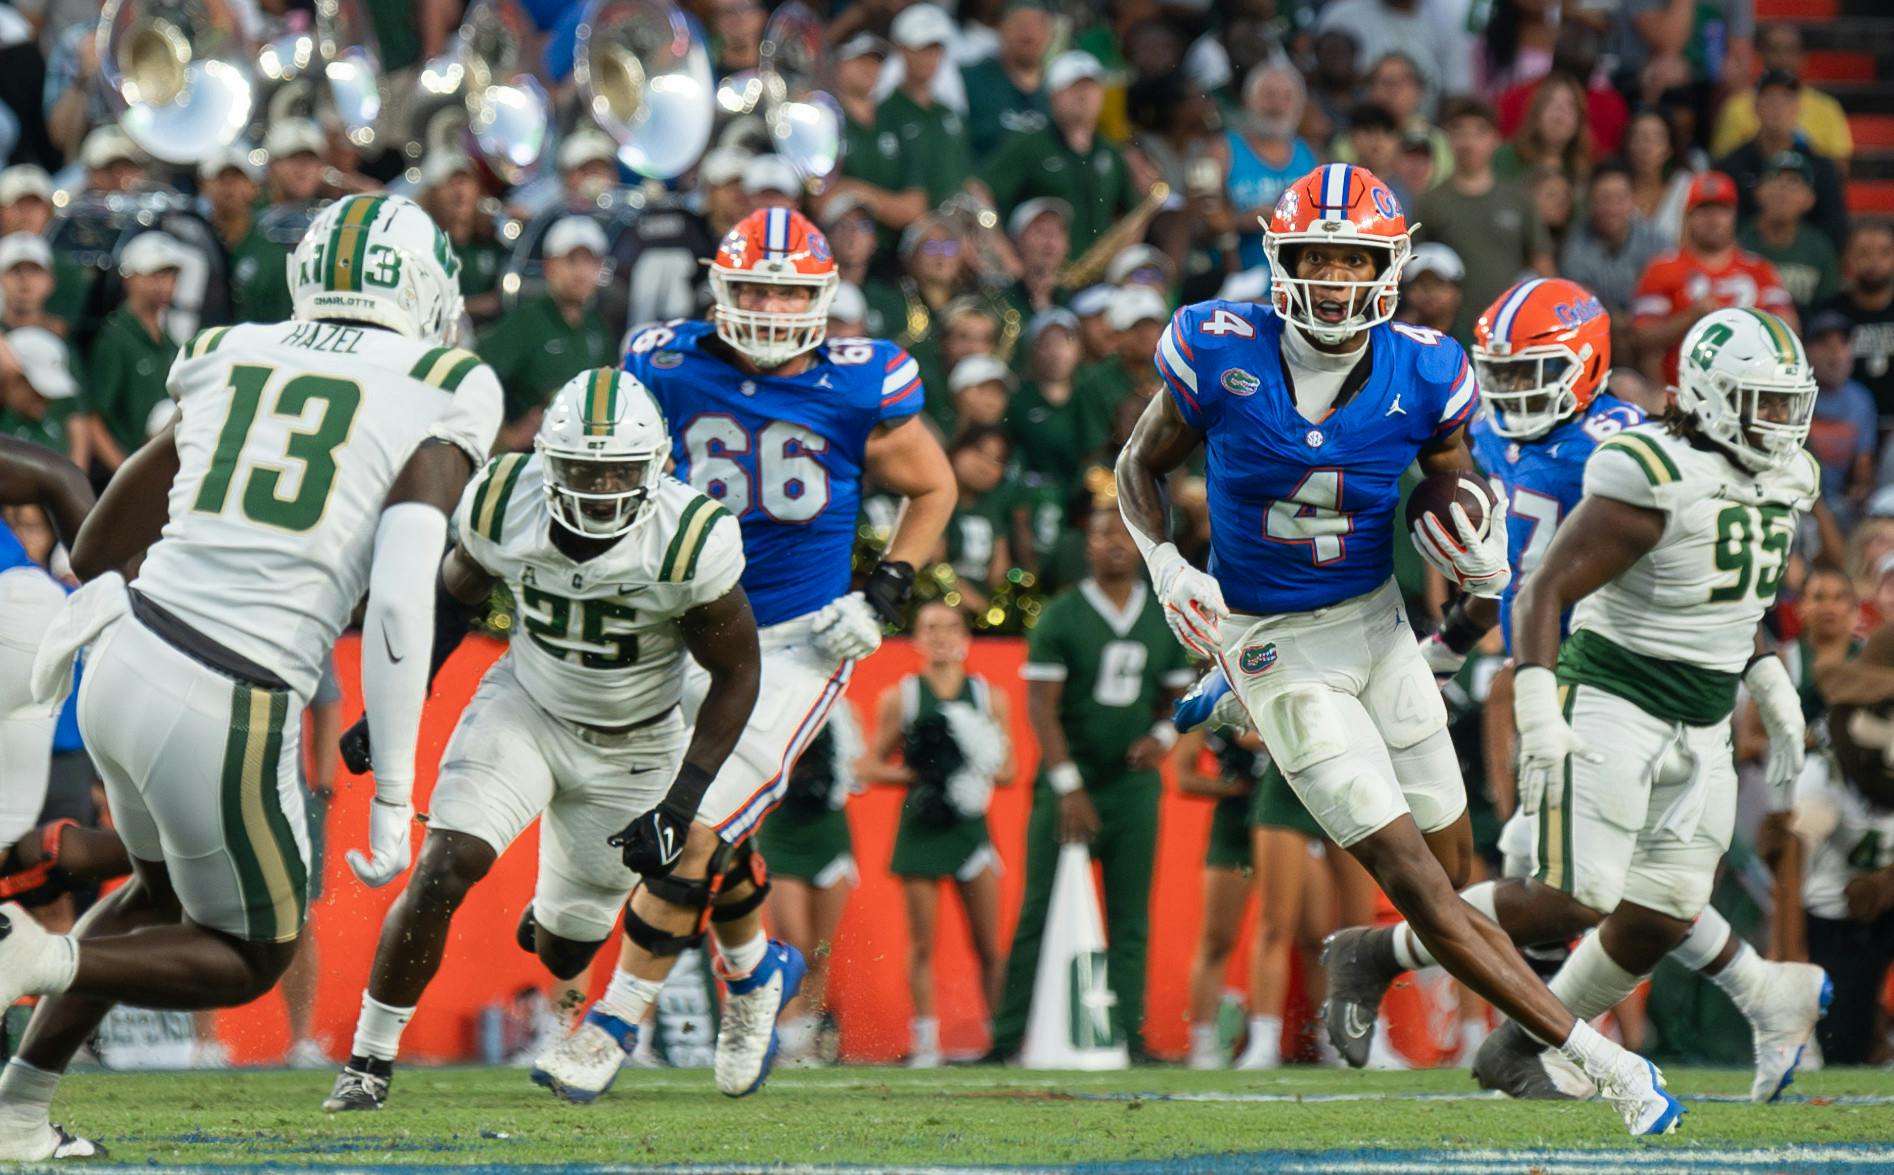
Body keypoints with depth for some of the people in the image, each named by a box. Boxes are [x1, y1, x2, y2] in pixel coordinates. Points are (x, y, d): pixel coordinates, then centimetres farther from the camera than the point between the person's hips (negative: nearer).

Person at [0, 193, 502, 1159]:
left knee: (165, 889, 32)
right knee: (248, 960, 16)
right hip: (229, 717, -6)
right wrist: (393, 798, -11)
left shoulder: (229, 361, 12)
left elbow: (107, 541, 24)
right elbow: (400, 601, -14)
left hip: (126, 670, 6)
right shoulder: (439, 399, -4)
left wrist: (86, 608, 45)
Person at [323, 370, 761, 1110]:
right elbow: (456, 594, 2)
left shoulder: (690, 542, -28)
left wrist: (684, 800, -22)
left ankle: (563, 916, 51)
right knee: (445, 869, -22)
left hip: (630, 751, -1)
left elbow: (736, 674, -15)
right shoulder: (505, 503, -21)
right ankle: (369, 1062, -6)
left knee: (565, 954, 10)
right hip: (525, 707, 1)